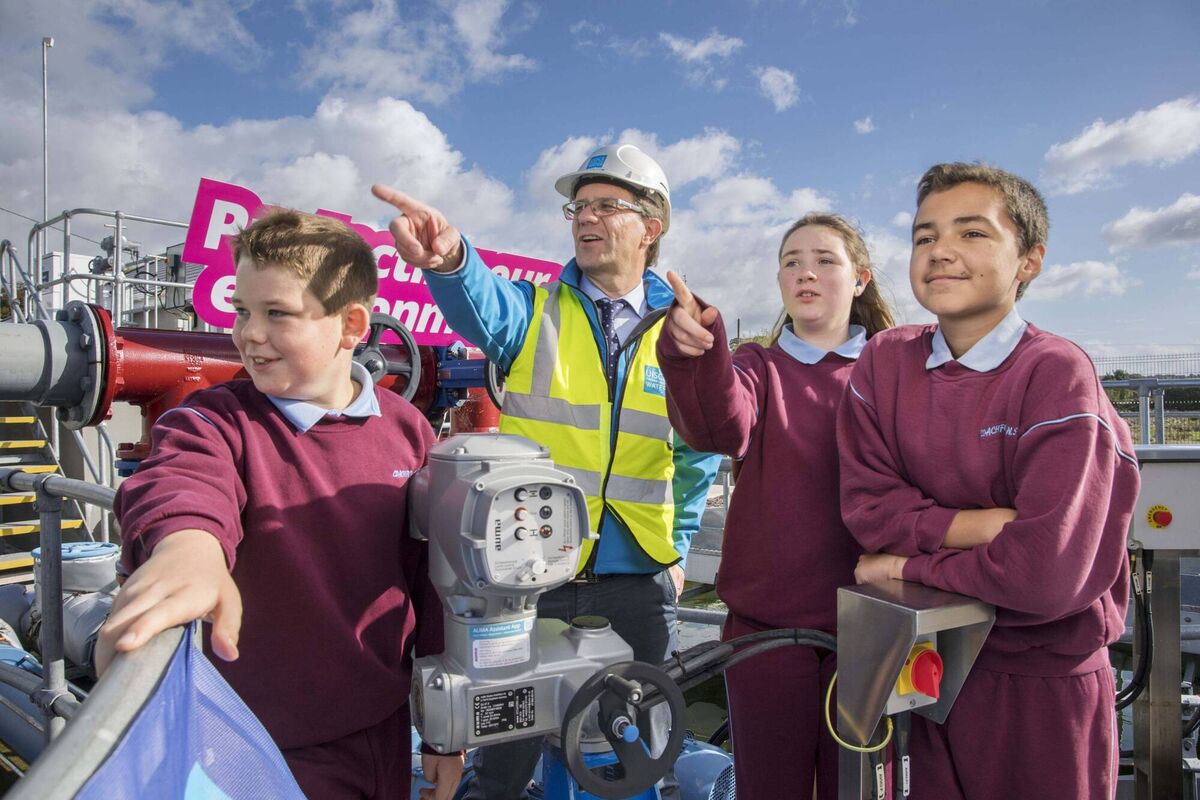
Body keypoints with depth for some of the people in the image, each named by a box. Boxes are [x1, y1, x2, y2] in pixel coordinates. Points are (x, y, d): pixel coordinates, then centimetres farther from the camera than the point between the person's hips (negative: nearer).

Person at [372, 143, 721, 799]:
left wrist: (677, 546, 7)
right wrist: (450, 259, -45)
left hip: (637, 584, 2)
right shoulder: (535, 312, 0)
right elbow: (483, 306, -24)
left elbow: (697, 457, 12)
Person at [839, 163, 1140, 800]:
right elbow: (867, 506, -9)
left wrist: (911, 563, -14)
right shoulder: (884, 361, -5)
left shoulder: (1057, 375, -19)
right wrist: (987, 524, -20)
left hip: (1045, 675, -3)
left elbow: (1045, 573, -27)